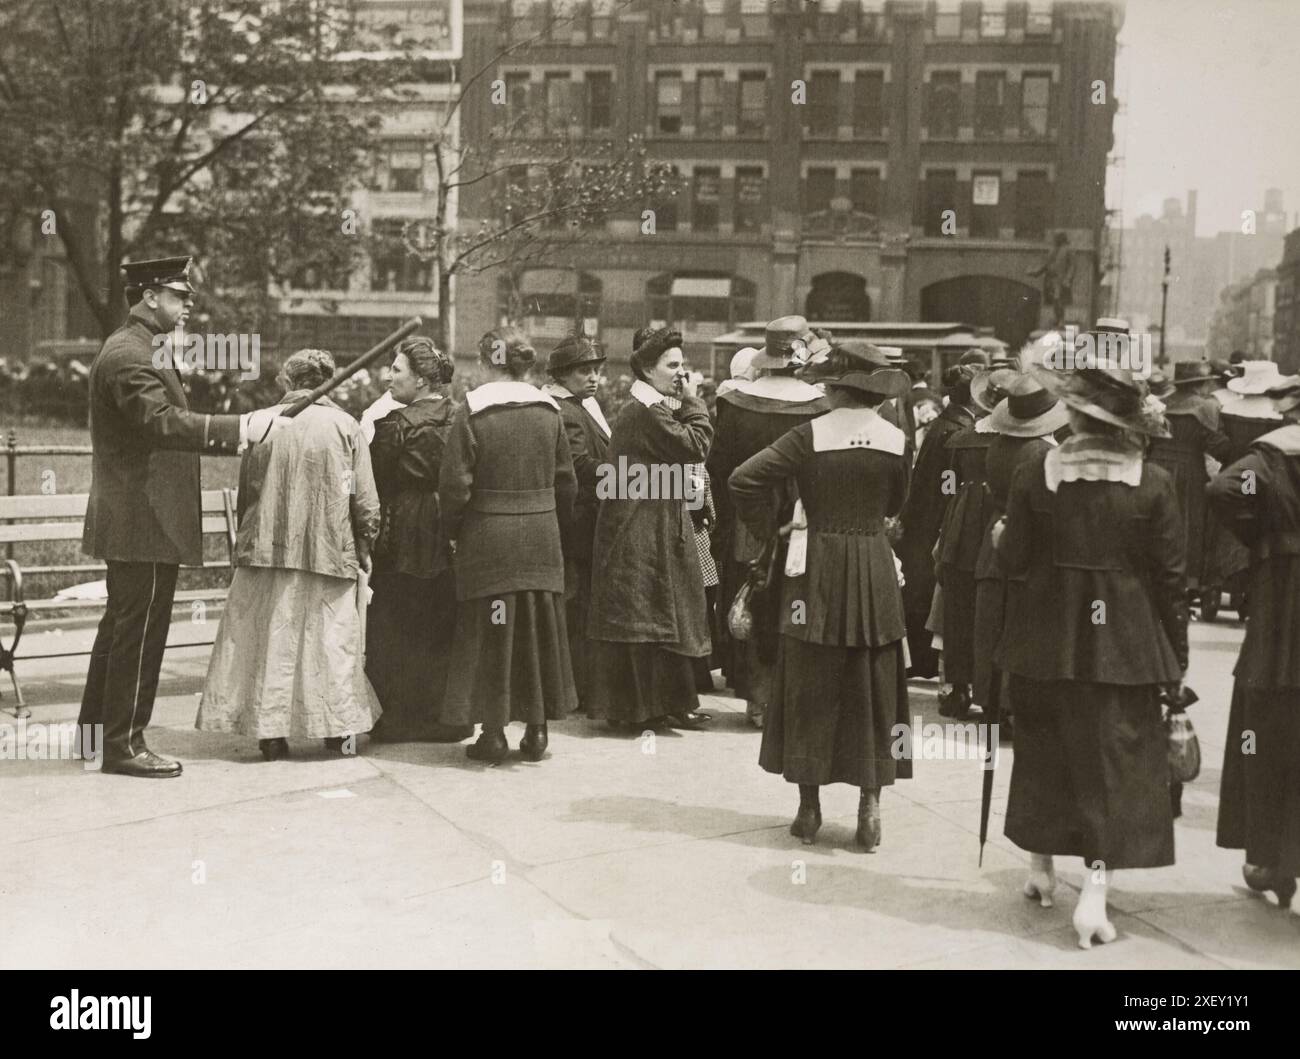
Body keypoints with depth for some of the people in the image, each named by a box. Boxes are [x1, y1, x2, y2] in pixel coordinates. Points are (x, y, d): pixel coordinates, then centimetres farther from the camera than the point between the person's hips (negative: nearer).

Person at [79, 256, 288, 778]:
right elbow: (163, 423, -29)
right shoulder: (126, 356, -16)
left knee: (122, 626, 18)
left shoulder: (144, 351, 18)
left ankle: (94, 727, 29)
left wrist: (237, 435, 10)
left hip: (136, 517, 11)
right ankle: (124, 744, 5)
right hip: (143, 519, -11)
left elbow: (166, 422, 19)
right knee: (140, 632, -4)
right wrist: (242, 427, -31)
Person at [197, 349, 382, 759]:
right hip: (329, 552, -1)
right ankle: (338, 728, 13)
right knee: (331, 638, 8)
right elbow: (366, 502, -3)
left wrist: (249, 541, 19)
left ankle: (271, 730, 8)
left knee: (271, 638, 7)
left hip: (268, 551, 1)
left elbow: (245, 494, 7)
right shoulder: (345, 426, -3)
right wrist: (363, 550, 9)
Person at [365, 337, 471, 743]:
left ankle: (398, 719, 8)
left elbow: (377, 481, -12)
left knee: (397, 630, 4)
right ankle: (445, 716, 20)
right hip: (449, 537, 6)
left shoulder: (396, 424, -14)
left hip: (404, 536, -6)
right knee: (443, 628, 14)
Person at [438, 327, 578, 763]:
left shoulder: (472, 413, -9)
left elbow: (455, 484, -11)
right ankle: (536, 731, 17)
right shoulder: (549, 412, 3)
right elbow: (566, 481, 5)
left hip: (488, 540, -3)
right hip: (542, 541, 4)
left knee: (491, 633, 5)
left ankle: (493, 733, 9)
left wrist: (453, 532, 3)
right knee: (539, 632, 12)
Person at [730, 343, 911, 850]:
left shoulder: (810, 436, -10)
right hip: (875, 571, 2)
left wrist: (769, 530, -3)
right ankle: (870, 805, 11)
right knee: (874, 690, 10)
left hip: (818, 570, -2)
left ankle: (809, 808, 14)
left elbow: (743, 479, -15)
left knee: (810, 690, 8)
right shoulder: (896, 439, -3)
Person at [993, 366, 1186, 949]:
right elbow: (1172, 577, -4)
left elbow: (1014, 559, -3)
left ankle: (1042, 868, 32)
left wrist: (1000, 536, 20)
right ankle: (1094, 893, -1)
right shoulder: (1153, 483, -7)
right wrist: (1175, 659, 5)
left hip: (1047, 640, 1)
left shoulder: (1036, 471, -7)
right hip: (1123, 643, -1)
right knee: (1114, 760, 5)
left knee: (1044, 750, 19)